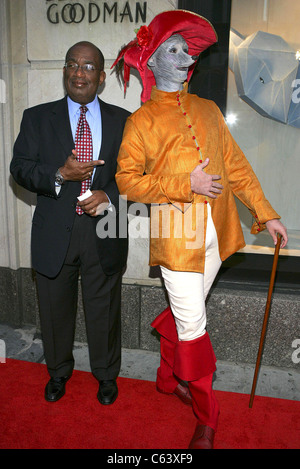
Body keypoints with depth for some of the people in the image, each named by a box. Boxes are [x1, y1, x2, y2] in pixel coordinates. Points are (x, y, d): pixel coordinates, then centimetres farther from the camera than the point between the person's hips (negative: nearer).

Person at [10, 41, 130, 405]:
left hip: (103, 231, 0)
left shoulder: (121, 121, 6)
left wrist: (110, 196, -18)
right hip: (54, 233, 1)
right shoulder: (37, 118, 5)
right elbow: (20, 168, -2)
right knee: (55, 309, 16)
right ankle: (58, 372, 43)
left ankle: (106, 375, 38)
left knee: (104, 310, 13)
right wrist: (60, 175, -19)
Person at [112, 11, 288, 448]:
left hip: (215, 232, 5)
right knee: (193, 325, 1)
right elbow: (126, 179, -6)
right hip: (175, 234, -4)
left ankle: (169, 377, 41)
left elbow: (235, 164, 13)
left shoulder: (207, 110, 14)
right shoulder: (141, 120, 0)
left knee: (184, 312, 17)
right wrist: (185, 186, -16)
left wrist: (265, 212, 9)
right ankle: (206, 418, 20)